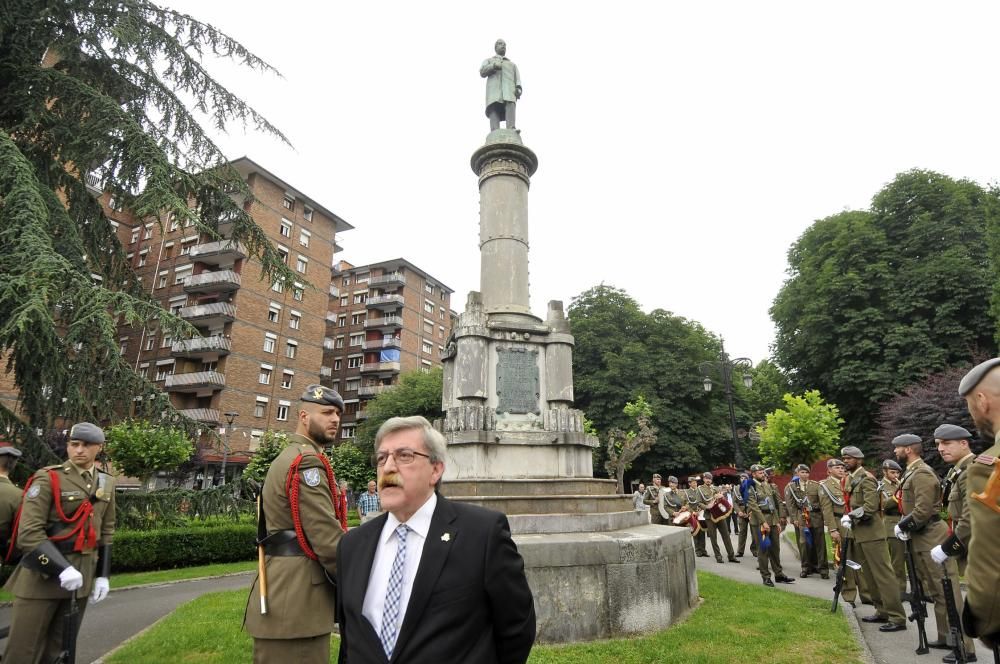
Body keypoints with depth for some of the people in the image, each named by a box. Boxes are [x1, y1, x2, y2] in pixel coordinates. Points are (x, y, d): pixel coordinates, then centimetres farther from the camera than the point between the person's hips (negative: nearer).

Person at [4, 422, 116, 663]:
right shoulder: (48, 479, -9)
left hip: (81, 579, 5)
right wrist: (62, 568, -24)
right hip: (42, 577, -5)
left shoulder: (106, 484, 8)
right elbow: (28, 533, -15)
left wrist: (103, 575, 9)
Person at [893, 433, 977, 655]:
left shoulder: (922, 473, -17)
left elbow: (923, 510, -23)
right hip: (921, 539, 10)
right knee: (935, 591, 16)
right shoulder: (911, 472, 13)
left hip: (931, 538, -10)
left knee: (947, 592, -4)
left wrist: (903, 526, -12)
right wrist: (903, 526, 5)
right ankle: (947, 637, 25)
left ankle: (963, 645, 2)